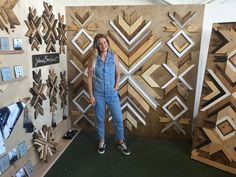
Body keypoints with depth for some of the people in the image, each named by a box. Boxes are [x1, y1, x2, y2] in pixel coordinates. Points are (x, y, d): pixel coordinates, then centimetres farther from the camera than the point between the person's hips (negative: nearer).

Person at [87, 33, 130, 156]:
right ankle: (102, 141, 34)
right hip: (98, 94, -1)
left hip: (112, 93, 1)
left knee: (118, 119, 5)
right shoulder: (93, 59, -6)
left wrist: (116, 86, -5)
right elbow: (89, 78, -4)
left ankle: (120, 142, 27)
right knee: (100, 119, 12)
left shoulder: (113, 56, -2)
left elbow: (118, 73, 8)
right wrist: (91, 95, -6)